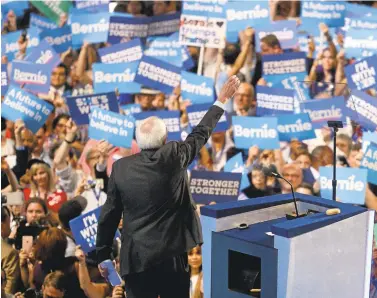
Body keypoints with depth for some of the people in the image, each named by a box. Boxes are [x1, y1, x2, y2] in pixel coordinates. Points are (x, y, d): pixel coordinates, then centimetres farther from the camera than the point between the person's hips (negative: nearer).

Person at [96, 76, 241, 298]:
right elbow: (200, 134, 6)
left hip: (136, 257, 1)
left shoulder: (121, 167, -2)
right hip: (172, 254, -1)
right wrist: (222, 100, 19)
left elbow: (109, 214, 2)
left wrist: (103, 255, 12)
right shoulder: (173, 157, -8)